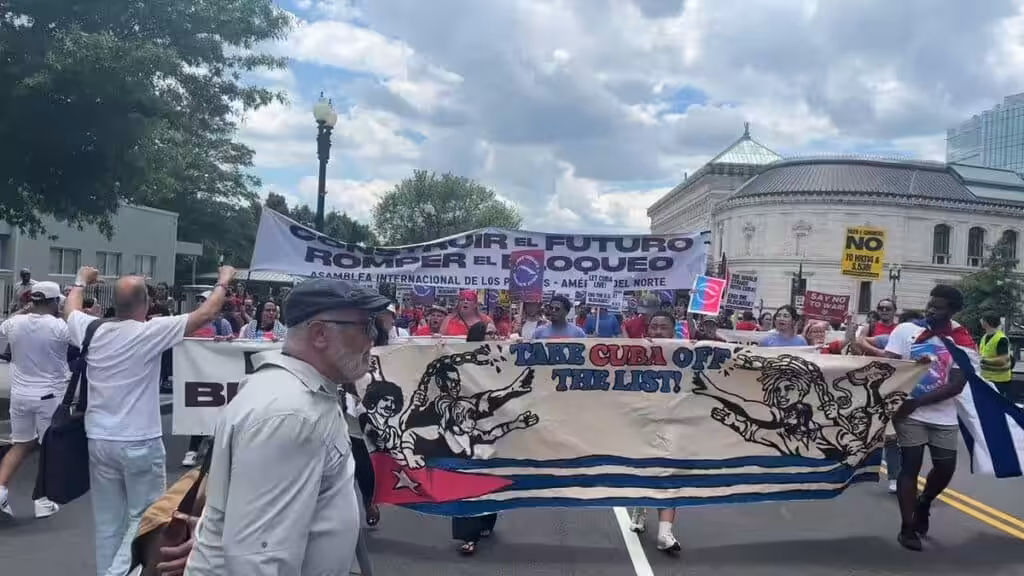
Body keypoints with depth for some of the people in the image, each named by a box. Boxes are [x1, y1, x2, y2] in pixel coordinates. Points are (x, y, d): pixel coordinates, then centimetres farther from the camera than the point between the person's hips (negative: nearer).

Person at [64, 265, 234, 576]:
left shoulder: (92, 330, 0)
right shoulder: (152, 331, -14)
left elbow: (69, 309, 23)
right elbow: (206, 314, -10)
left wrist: (81, 280, 41)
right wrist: (223, 281, 6)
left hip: (99, 440, 6)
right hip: (139, 442, -5)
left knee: (108, 521, 13)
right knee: (144, 518, 4)